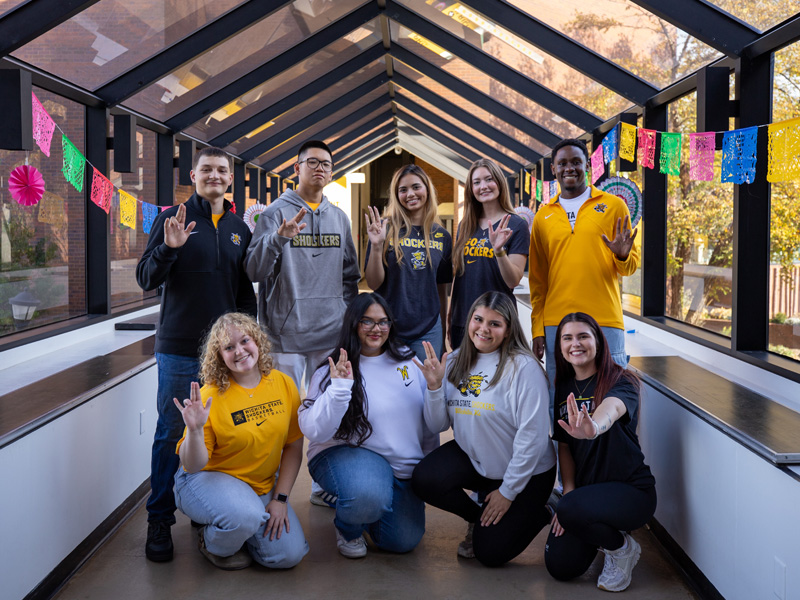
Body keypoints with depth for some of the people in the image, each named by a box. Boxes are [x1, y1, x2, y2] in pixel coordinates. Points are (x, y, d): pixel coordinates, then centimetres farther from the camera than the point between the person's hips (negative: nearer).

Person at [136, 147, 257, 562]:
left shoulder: (239, 229, 12)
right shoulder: (172, 219, 0)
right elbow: (145, 279, -4)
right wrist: (169, 248, -21)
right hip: (179, 348, -3)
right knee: (171, 433, 0)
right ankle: (159, 521, 11)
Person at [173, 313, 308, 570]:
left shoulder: (283, 385, -6)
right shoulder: (211, 396, -18)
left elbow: (293, 448, 1)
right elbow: (193, 465, -18)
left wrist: (280, 499, -6)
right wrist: (195, 430, -37)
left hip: (261, 487, 5)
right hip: (209, 478, -5)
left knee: (289, 555, -10)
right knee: (245, 515, -36)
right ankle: (213, 543, 1)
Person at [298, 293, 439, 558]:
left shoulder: (408, 361, 2)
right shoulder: (329, 372, -9)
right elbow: (313, 430, -21)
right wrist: (339, 388, -31)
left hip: (403, 467, 5)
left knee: (404, 541, -5)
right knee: (368, 495, -37)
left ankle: (366, 507, 27)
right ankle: (347, 527, 1)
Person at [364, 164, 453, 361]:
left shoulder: (442, 236, 7)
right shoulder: (386, 229, -3)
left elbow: (441, 289, 13)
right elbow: (374, 283, -7)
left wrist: (443, 334, 16)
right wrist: (376, 246, -21)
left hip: (428, 330, 3)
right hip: (389, 329, -2)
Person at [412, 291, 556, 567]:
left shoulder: (523, 367, -20)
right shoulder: (456, 363, -3)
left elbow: (532, 436, -21)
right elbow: (437, 425, -2)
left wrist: (508, 491, -16)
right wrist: (434, 386, -20)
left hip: (526, 474, -5)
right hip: (473, 459, 5)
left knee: (489, 553, -8)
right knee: (424, 480, -22)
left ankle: (539, 512, 21)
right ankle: (479, 517, 8)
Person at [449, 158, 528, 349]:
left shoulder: (516, 224, -5)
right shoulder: (465, 227, 10)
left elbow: (513, 281, -12)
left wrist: (499, 250, -27)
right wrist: (450, 320, 14)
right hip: (462, 321, 5)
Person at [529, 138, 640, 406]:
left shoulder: (613, 206, 7)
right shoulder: (543, 216, 12)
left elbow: (631, 266, 9)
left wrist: (622, 256, -14)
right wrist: (537, 329, 8)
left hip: (604, 323, -2)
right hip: (556, 325, 2)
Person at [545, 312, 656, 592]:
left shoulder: (621, 381, -15)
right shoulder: (564, 387, 4)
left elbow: (612, 407, -40)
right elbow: (564, 445, 8)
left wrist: (593, 428, -64)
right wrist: (568, 491, -7)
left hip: (631, 488, -6)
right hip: (585, 489, 6)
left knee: (570, 510, -34)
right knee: (560, 566, -6)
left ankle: (622, 548, -2)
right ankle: (603, 533, 26)